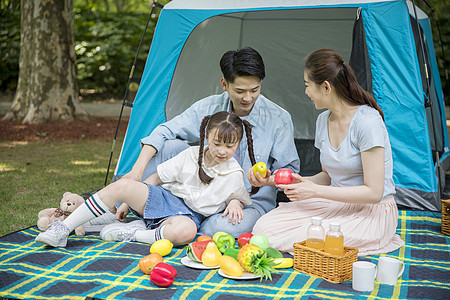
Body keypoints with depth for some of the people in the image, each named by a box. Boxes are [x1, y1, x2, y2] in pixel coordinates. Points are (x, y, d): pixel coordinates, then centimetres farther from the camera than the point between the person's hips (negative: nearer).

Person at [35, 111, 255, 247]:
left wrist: (234, 203, -12)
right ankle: (62, 230, -19)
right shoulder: (191, 155, -2)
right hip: (164, 198, 2)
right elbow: (158, 178, 5)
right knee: (122, 186, -26)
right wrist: (129, 202, 4)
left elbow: (240, 198, 14)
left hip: (188, 214, -2)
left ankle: (131, 234, -21)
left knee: (186, 231, -43)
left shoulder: (234, 175, -5)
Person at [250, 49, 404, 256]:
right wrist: (300, 182, -5)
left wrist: (314, 191, -21)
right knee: (264, 228, -11)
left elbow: (373, 192, -22)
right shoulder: (323, 120, 4)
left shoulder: (367, 122, -21)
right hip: (336, 205, 7)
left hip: (372, 214, -6)